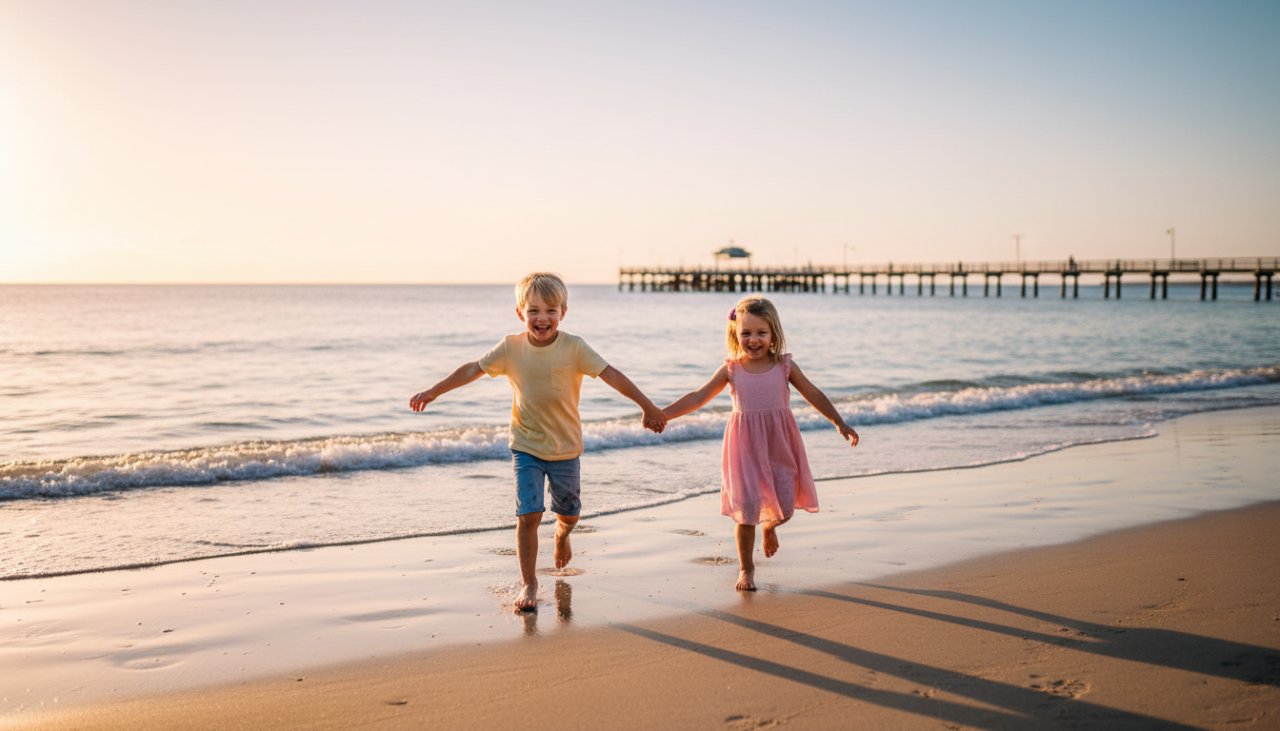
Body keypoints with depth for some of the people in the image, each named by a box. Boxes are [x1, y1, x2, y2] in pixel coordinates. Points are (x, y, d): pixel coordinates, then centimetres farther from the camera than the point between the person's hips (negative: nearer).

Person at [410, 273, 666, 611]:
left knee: (569, 512, 14)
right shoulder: (511, 348, -8)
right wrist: (432, 392, 3)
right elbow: (473, 369, 1)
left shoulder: (573, 348, -12)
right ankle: (528, 583, 5)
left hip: (565, 447, 0)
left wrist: (648, 407, -15)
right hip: (526, 447, 0)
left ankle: (561, 534, 51)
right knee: (528, 515, -9)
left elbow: (610, 374, -13)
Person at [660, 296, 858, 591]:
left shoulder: (785, 366, 1)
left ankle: (769, 525, 41)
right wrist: (663, 414, -6)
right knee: (746, 508, -3)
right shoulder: (731, 370, -1)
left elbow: (814, 395, 9)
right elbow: (698, 397, 1)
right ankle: (746, 568, 15)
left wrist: (840, 423, 7)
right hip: (745, 448, -1)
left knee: (784, 505, 2)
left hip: (779, 447, 1)